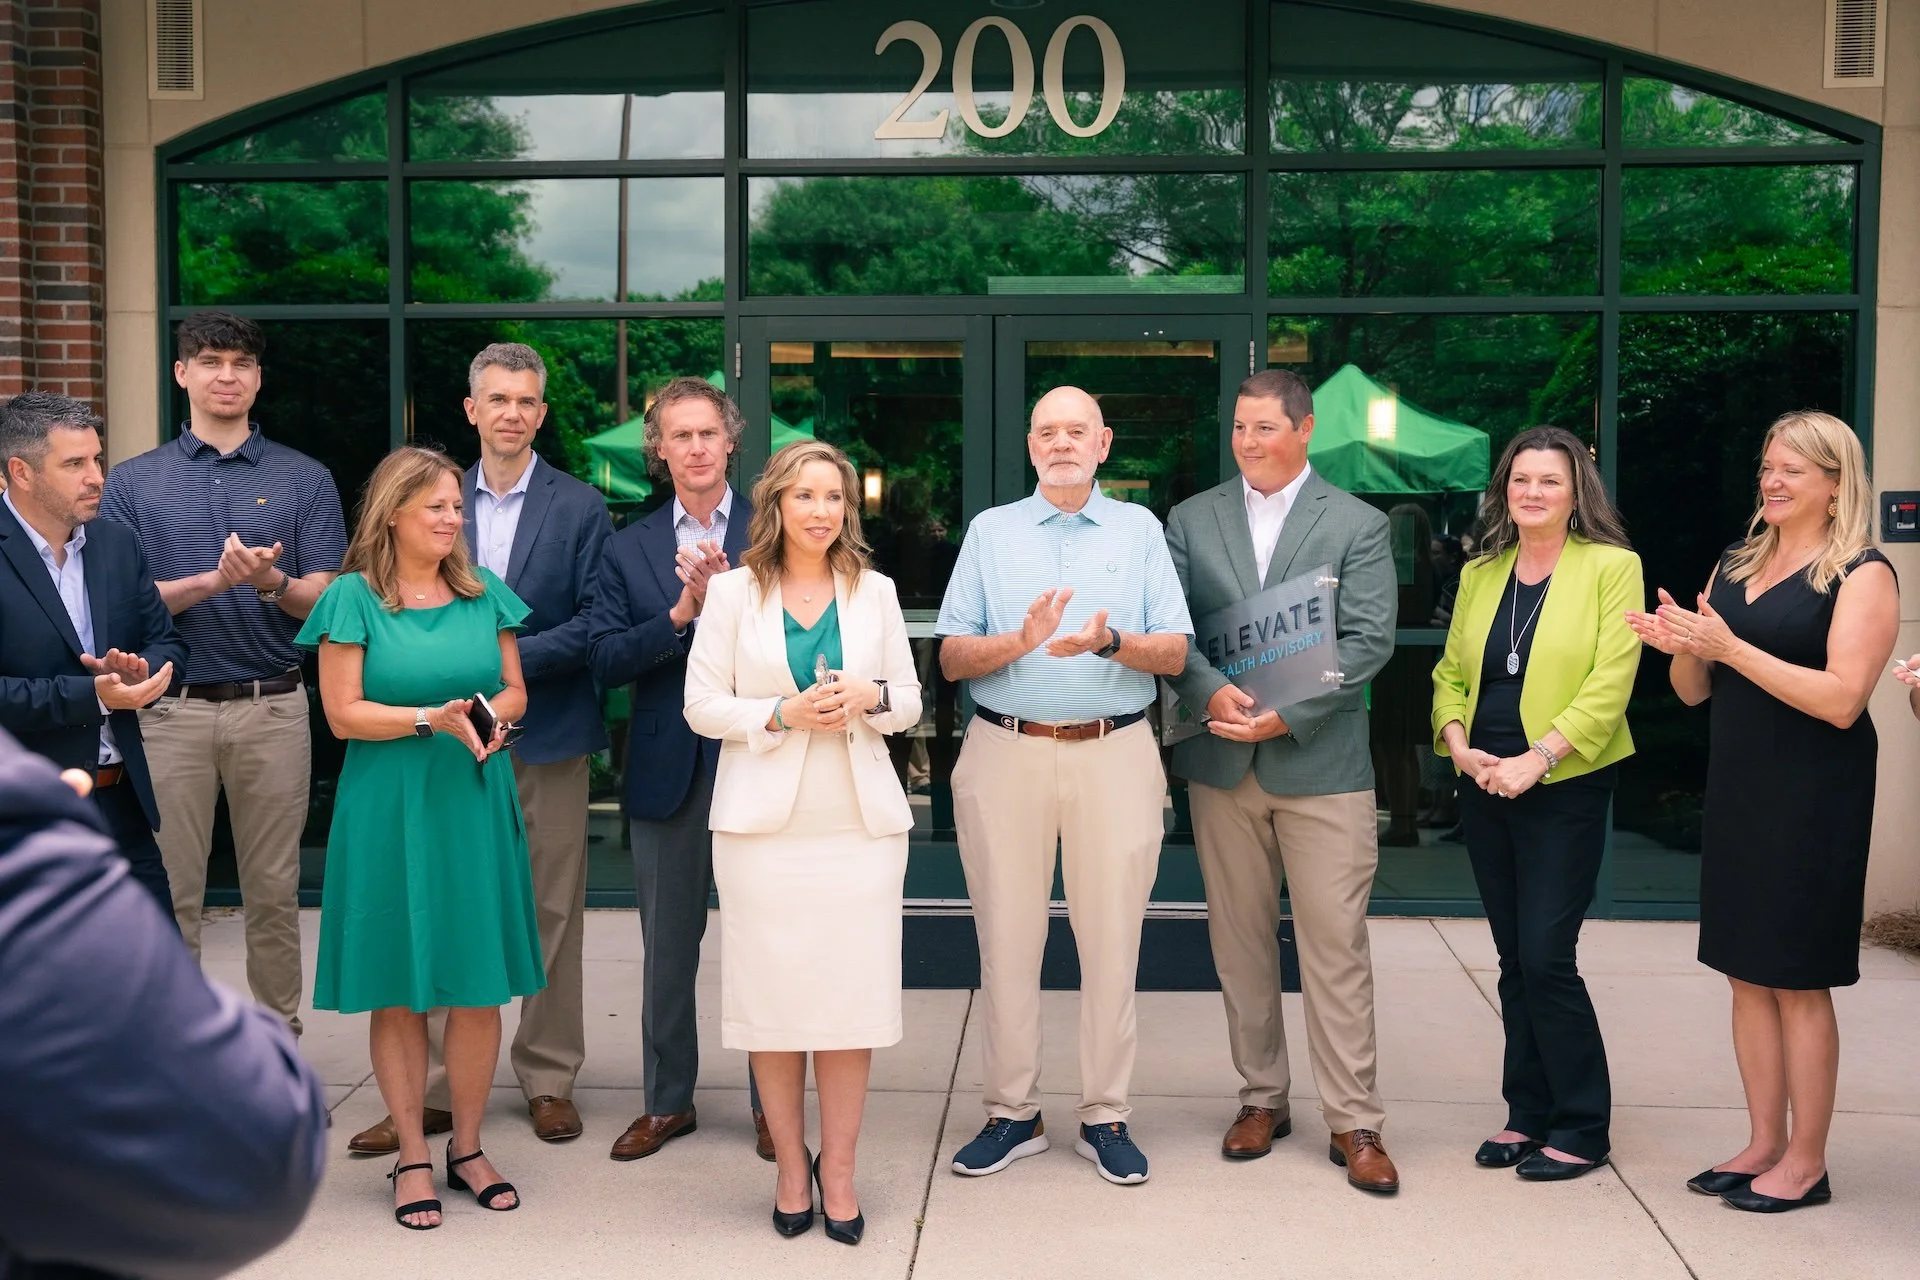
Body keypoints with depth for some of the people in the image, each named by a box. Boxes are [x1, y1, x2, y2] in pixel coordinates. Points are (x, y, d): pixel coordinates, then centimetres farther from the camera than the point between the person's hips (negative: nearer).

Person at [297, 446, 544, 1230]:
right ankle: (412, 1157, 15)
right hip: (389, 810, -3)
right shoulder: (353, 597, -2)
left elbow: (514, 690, 12)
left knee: (479, 987, 5)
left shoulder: (484, 592, 9)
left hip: (476, 805, 3)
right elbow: (343, 714, -6)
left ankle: (467, 1146, 19)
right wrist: (433, 717, -17)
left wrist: (490, 714, -10)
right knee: (399, 991, 3)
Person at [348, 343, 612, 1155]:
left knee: (552, 911, 6)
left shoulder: (580, 508, 1)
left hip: (545, 736, -2)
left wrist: (510, 656, -15)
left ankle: (548, 1079, 18)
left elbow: (594, 623, -5)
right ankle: (434, 1088, 11)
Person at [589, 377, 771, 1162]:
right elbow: (605, 663, -3)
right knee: (667, 947, 12)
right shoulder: (628, 549, 7)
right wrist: (681, 614, -16)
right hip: (668, 771, 2)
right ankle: (667, 1102, 27)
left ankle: (771, 1102, 20)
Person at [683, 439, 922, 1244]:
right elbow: (702, 705, 1)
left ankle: (837, 1169, 13)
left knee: (853, 995, 0)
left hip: (860, 821, 2)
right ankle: (790, 1168, 16)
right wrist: (783, 713, -13)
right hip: (764, 821, -1)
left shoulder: (875, 591, 10)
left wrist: (871, 697, -8)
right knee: (774, 996, 2)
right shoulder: (732, 592, 3)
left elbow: (910, 702, 13)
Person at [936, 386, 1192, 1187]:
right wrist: (1023, 640, -14)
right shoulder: (991, 530, 11)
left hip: (1114, 754, 0)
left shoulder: (1139, 529, 11)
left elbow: (1175, 652, 3)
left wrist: (1109, 642, -16)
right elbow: (952, 658, 4)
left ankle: (1105, 1116, 13)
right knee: (1007, 939, 3)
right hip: (1006, 753, 1)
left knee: (1112, 940, 2)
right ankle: (1013, 1113, 15)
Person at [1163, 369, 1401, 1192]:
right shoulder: (1190, 521, 9)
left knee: (1336, 945, -2)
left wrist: (1286, 715, -16)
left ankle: (1353, 1121, 6)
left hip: (1322, 762, -3)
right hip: (1220, 762, 3)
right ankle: (1262, 1098, 23)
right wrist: (1210, 691, -16)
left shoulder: (1357, 525, 2)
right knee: (1240, 940, 10)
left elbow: (1369, 641, -7)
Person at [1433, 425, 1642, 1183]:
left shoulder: (1611, 568, -5)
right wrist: (1458, 744, -7)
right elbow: (1450, 672, 11)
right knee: (1513, 959, 11)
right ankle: (1528, 1115, 21)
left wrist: (1538, 757, -19)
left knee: (1546, 956, -7)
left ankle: (1582, 1128, 8)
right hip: (1485, 788, 5)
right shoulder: (1479, 574, 11)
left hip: (1564, 788, -5)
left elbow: (1611, 681, -13)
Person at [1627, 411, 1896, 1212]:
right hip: (1736, 788, 7)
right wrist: (1682, 647, -8)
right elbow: (1694, 691, 14)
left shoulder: (1861, 575, -8)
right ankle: (1765, 1144, 22)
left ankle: (1806, 1163, 12)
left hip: (1812, 799, -7)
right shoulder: (1734, 567, 12)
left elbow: (1842, 699, -19)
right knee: (1748, 975, 11)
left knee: (1798, 981, 0)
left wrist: (1729, 647, -23)